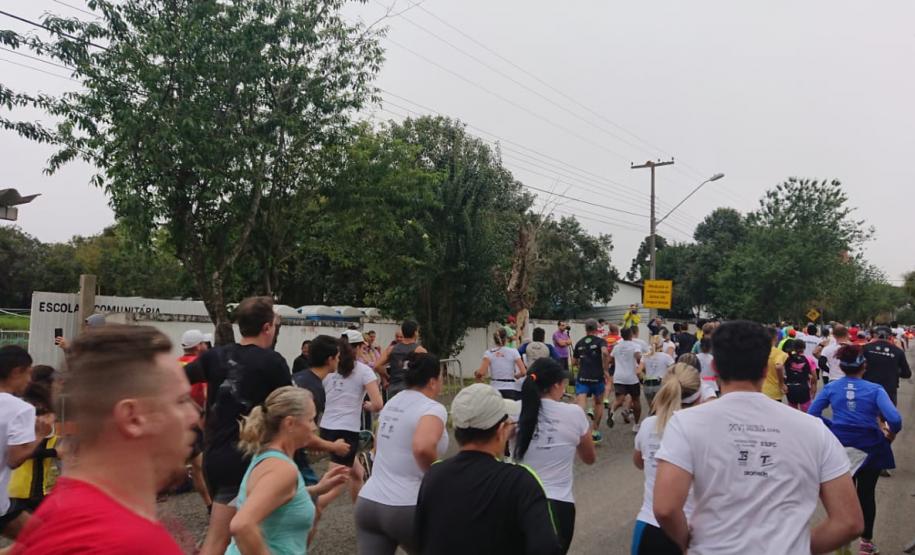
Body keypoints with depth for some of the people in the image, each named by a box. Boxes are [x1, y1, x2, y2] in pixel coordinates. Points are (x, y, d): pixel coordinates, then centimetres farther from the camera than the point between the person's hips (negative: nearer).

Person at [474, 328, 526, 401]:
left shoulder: (489, 353, 0)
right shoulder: (513, 352, -1)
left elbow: (481, 372, -12)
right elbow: (523, 372, -8)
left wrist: (476, 374, 9)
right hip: (511, 390, -1)